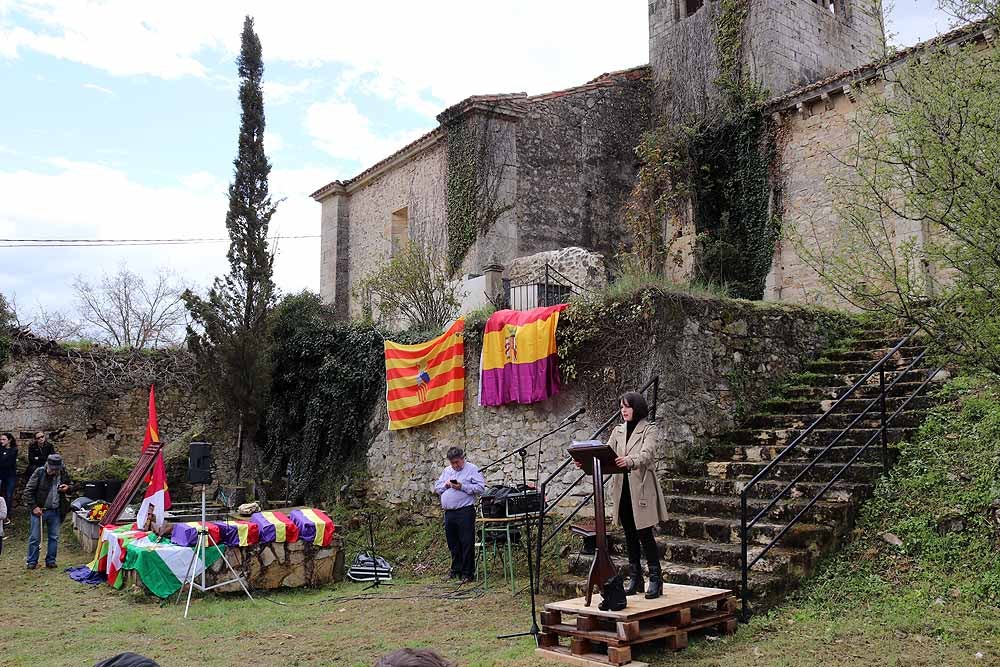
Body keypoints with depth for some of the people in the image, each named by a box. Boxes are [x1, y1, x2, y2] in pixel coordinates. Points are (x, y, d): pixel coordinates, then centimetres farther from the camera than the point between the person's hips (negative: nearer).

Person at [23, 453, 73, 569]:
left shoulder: (63, 473, -1)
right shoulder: (39, 472, -12)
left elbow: (71, 485, 17)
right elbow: (28, 491, -9)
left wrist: (67, 488, -8)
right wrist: (34, 507, -13)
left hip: (55, 511, 3)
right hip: (39, 510, -3)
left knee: (54, 537, 10)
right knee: (34, 537, 4)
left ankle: (50, 561, 21)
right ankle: (32, 562, 16)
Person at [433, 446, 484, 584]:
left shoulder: (472, 469, -2)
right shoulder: (447, 471, 19)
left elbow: (481, 488, -11)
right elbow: (436, 488, 19)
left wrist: (462, 487, -18)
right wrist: (445, 485, -1)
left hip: (465, 511, -6)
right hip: (449, 513, 6)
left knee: (467, 543, -4)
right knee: (453, 544, 13)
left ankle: (468, 573, 2)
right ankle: (456, 570, 25)